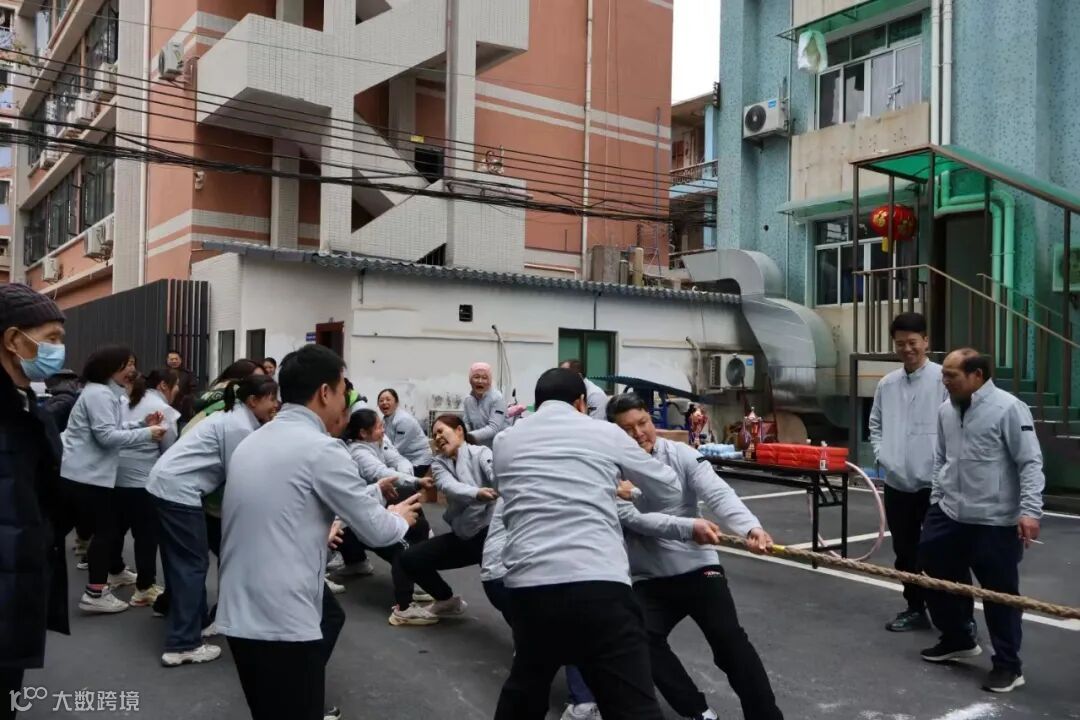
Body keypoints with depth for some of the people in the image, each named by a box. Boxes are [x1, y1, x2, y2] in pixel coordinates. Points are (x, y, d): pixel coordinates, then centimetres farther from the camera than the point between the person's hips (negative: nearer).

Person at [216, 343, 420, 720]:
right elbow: (376, 531, -7)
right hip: (285, 625, -8)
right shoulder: (321, 449, -13)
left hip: (238, 617, 8)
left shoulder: (252, 443, 12)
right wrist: (401, 517, 13)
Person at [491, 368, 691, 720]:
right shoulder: (606, 433, 11)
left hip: (527, 585, 4)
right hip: (599, 585, -4)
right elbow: (671, 490, 22)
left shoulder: (505, 440, 18)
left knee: (525, 689, 28)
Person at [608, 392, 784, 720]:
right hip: (648, 580, 1)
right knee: (642, 643, -16)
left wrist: (751, 528, -41)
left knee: (730, 641, -11)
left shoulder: (682, 455, -8)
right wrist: (689, 526, -34)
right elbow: (634, 519, -20)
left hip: (698, 568, -1)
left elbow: (719, 494, -21)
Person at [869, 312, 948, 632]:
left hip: (934, 483, -5)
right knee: (905, 552, 15)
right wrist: (881, 454, 4)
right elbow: (875, 424, 18)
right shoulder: (887, 384, 8)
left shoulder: (943, 378, -9)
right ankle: (915, 609, 28)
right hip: (897, 483, 6)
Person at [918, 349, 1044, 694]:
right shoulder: (946, 410, 7)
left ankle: (1008, 665, 18)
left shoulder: (1008, 408, -14)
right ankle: (958, 639, 37)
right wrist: (937, 498, 18)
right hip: (948, 515, 7)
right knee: (936, 577, 15)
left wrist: (1030, 510, -20)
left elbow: (1031, 463, -14)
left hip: (994, 522, -7)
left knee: (1000, 592, 2)